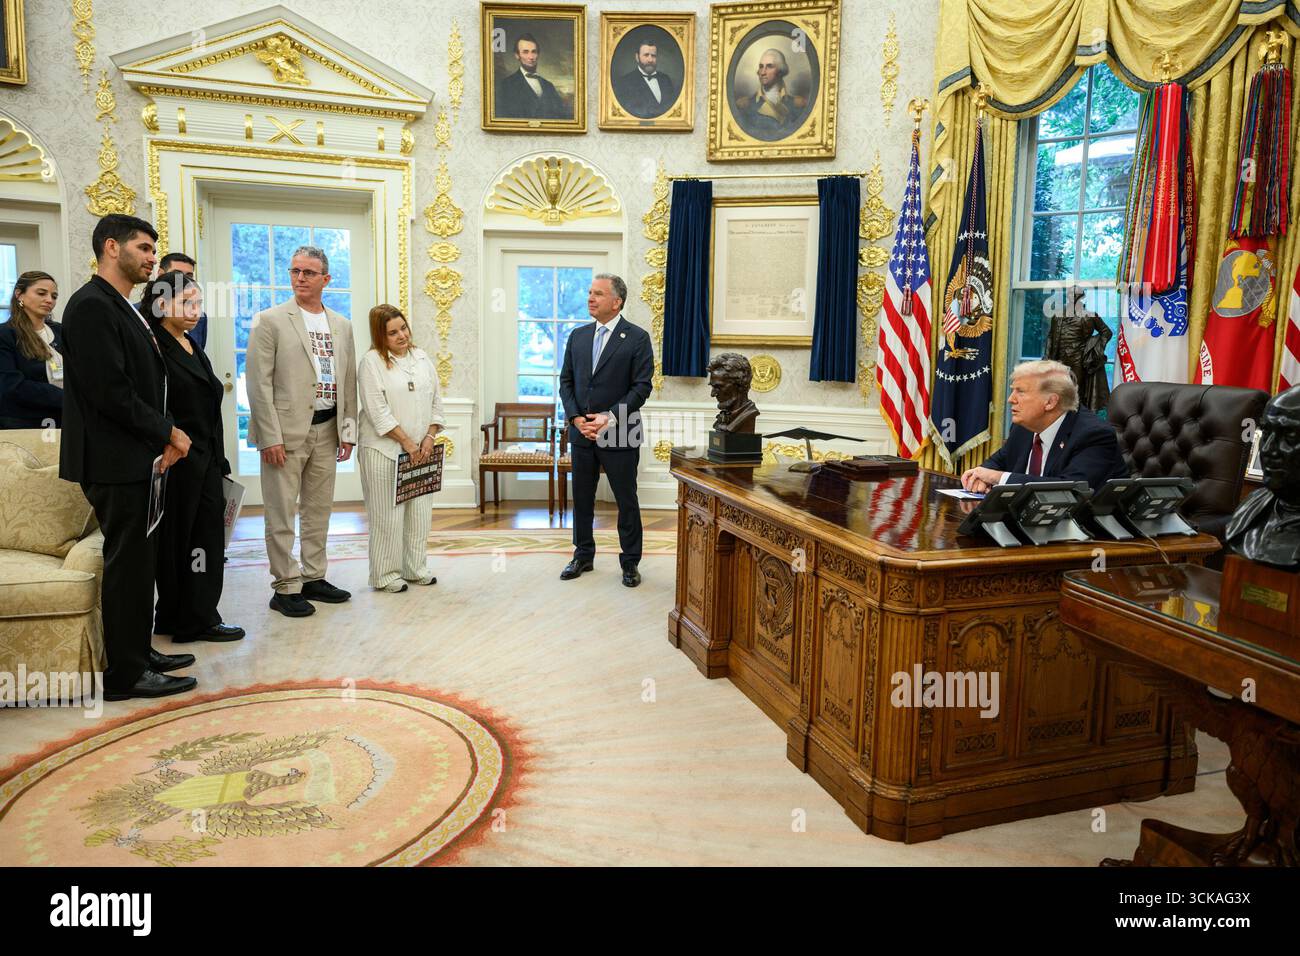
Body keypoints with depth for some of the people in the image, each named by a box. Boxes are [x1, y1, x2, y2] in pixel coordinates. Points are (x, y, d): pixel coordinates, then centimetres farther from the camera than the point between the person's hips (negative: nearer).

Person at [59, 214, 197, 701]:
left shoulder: (122, 308, 15)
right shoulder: (92, 305, -14)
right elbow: (109, 391, -21)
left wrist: (165, 434, 2)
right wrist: (167, 432, -12)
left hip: (135, 459, 9)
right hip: (115, 460, -9)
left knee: (137, 561, 15)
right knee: (127, 564, -2)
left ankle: (138, 652, 27)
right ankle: (125, 674, 9)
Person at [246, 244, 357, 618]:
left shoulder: (341, 325, 12)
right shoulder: (270, 320, -4)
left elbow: (348, 382, 13)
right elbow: (259, 382, -9)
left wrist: (348, 430, 7)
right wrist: (271, 437, -14)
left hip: (326, 431, 5)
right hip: (286, 431, -5)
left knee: (318, 510, 13)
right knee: (281, 513, 0)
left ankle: (313, 578, 25)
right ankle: (286, 587, 8)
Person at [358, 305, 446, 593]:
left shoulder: (422, 358, 12)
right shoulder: (372, 361, -6)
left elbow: (436, 402, 12)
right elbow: (378, 410, -12)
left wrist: (430, 437, -1)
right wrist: (407, 442, -13)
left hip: (421, 451, 6)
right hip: (385, 450, -5)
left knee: (420, 511, 9)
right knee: (388, 515, -1)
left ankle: (415, 568, 22)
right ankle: (385, 574, 10)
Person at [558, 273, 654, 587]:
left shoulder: (637, 338, -5)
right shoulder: (578, 336, 9)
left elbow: (641, 386, -10)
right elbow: (566, 381, 9)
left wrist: (610, 418, -17)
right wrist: (576, 418, -6)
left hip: (619, 434, -4)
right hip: (582, 432, 5)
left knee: (627, 500, 5)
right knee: (581, 498, 13)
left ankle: (630, 562, 18)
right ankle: (583, 555, 28)